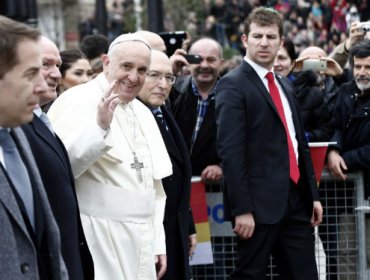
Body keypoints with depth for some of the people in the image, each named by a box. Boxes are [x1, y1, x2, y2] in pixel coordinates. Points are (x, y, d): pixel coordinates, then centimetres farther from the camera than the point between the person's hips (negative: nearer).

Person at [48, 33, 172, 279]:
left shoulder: (143, 113, 16)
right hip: (99, 240, -7)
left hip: (141, 241, 7)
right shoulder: (78, 101, -7)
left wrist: (158, 241, 17)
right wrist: (99, 126, -28)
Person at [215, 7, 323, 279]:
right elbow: (231, 151, -15)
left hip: (296, 201, 7)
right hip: (260, 203, -7)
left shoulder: (285, 86, 18)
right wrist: (241, 209, -20)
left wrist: (313, 194, 16)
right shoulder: (233, 85, -7)